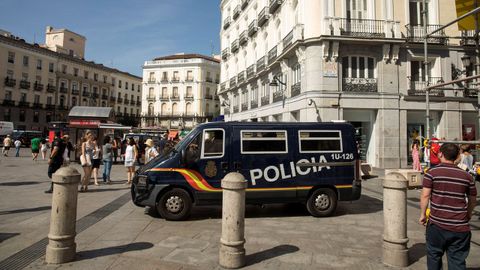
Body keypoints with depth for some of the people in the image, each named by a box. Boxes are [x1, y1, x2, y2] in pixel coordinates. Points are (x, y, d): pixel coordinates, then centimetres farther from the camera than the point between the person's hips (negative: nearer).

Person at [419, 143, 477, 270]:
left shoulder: (432, 173, -7)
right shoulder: (467, 176, 4)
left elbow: (425, 195, -11)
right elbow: (473, 200, 14)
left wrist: (422, 214, 1)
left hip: (437, 224, -2)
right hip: (460, 227, 2)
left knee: (434, 256, 17)